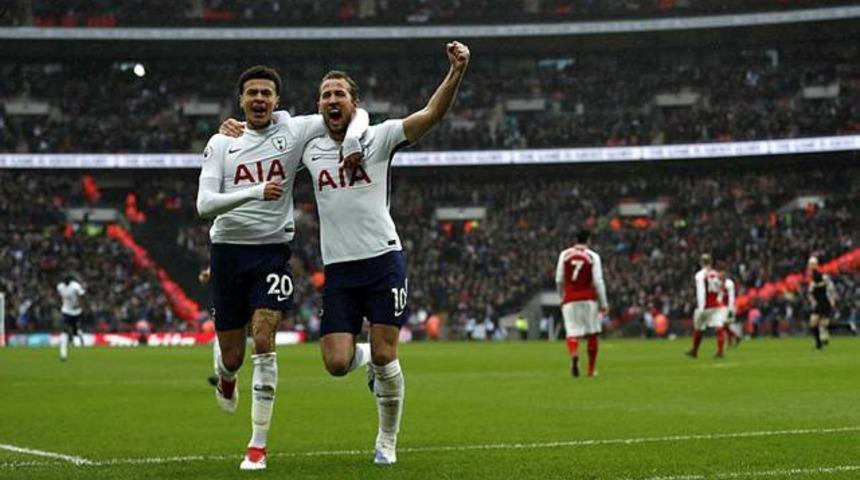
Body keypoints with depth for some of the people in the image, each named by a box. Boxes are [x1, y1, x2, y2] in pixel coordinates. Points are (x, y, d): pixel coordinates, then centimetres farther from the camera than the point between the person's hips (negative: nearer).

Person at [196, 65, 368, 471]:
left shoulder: (293, 131, 0)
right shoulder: (221, 143, 0)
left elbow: (356, 114, 4)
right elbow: (204, 204, -11)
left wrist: (352, 139, -19)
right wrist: (255, 192, -26)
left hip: (272, 251, -1)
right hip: (227, 250, 1)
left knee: (264, 340, -17)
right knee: (232, 354, 6)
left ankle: (258, 445, -9)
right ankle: (226, 377, 47)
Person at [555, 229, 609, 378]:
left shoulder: (564, 254, 4)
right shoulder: (593, 256, -2)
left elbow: (559, 280, 7)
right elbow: (598, 282, -6)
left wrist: (562, 296, 23)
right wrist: (603, 303, 1)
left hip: (570, 300, 1)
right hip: (589, 298, -1)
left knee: (572, 333, -2)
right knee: (592, 333, 12)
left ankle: (574, 355, -34)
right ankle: (591, 369, 17)